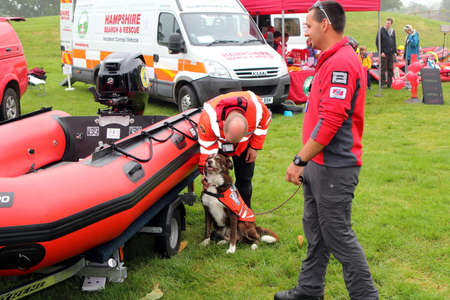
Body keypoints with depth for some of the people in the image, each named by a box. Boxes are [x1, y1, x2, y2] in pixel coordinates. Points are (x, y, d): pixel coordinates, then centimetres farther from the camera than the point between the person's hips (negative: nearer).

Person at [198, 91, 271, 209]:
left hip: (244, 145, 2)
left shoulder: (257, 106, -38)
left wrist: (254, 147, -10)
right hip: (218, 145, -1)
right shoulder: (208, 116, -43)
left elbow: (264, 122, -12)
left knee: (245, 179, 0)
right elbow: (207, 147, -28)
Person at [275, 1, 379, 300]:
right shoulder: (331, 60, 15)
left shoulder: (342, 62, -19)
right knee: (315, 230, 18)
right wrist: (305, 161, 18)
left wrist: (300, 160, -20)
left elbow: (330, 121, -26)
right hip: (319, 164, 10)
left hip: (334, 168, -10)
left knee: (338, 236, -1)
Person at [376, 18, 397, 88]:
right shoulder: (381, 30, -5)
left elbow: (394, 42, 19)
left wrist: (395, 51, 10)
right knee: (383, 69, -3)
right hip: (384, 53, -5)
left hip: (391, 53, 5)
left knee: (390, 69, 7)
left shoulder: (393, 31, 12)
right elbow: (377, 41, -7)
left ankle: (390, 83, 13)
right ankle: (383, 83, 3)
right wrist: (381, 52, -13)